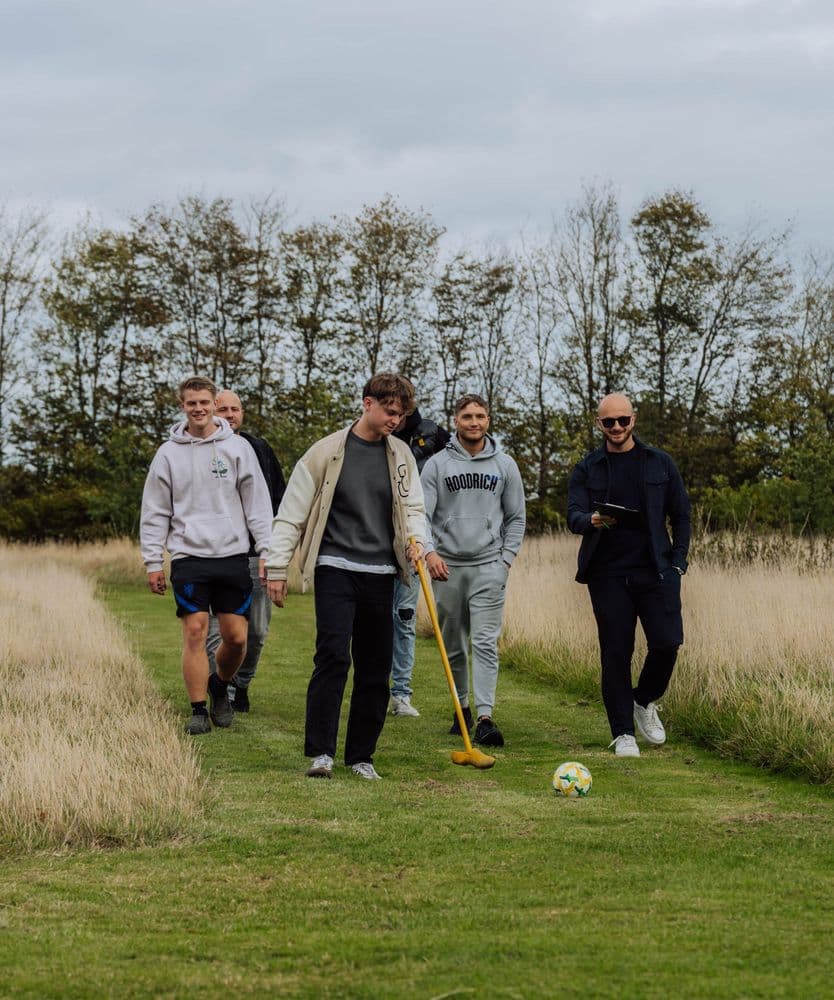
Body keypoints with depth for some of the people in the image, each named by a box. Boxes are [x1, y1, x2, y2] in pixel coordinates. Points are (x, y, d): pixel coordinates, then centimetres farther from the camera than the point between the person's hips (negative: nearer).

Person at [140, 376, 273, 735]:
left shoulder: (237, 447, 4)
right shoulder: (169, 454, 5)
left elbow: (257, 504, 5)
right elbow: (155, 513, 7)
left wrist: (267, 551, -1)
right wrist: (152, 561, 2)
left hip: (232, 555, 1)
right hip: (188, 557, -1)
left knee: (236, 637, 1)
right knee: (195, 631, -8)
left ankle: (219, 686, 29)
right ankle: (198, 709, 1)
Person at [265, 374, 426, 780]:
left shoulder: (401, 456, 9)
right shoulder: (326, 452, -3)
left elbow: (413, 506, 14)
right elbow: (291, 513, -1)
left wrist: (415, 538, -9)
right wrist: (277, 568, -3)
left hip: (380, 574, 4)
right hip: (336, 567, -4)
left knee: (376, 668, 5)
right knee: (333, 655, -17)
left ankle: (361, 756, 14)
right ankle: (320, 752, -12)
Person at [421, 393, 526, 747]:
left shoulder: (504, 465, 6)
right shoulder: (437, 465, 2)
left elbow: (516, 518, 12)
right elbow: (422, 515, -3)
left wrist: (505, 560, 1)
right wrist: (429, 551, -20)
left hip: (488, 566, -1)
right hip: (447, 566, 1)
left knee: (486, 642, -11)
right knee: (453, 646, 10)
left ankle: (485, 716, -17)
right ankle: (462, 708, 25)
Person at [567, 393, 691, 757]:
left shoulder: (659, 463, 9)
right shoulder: (587, 469, 7)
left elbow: (680, 514, 12)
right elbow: (573, 514, -2)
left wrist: (677, 561, 2)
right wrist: (591, 521, -26)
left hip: (655, 570, 0)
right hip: (608, 574, 0)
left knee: (667, 642, -10)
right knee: (615, 653, -2)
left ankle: (645, 701, 19)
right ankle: (623, 734, 7)